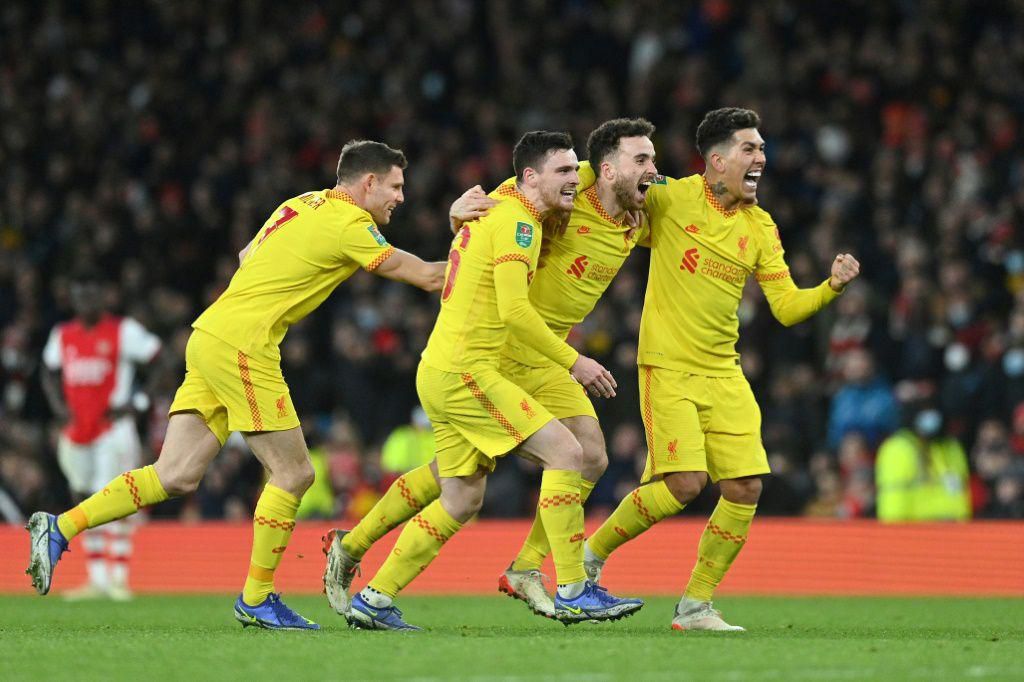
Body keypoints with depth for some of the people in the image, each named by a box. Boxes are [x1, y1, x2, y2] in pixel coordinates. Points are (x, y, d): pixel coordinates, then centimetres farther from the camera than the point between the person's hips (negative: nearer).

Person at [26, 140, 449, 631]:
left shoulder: (305, 204, 17)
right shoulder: (349, 224, -9)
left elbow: (248, 255, 29)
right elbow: (426, 276, -5)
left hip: (210, 336, 9)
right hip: (241, 345, -9)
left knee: (177, 477, 4)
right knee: (293, 474, -2)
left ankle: (60, 528, 0)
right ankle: (256, 599, 4)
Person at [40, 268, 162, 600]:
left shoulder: (124, 331, -6)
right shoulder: (62, 335, 9)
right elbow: (50, 374, 23)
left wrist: (137, 402, -10)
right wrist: (58, 406, 6)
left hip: (113, 427, -6)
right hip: (77, 431, 6)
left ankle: (118, 577, -10)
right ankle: (96, 579, 15)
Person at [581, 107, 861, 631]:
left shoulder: (761, 227, 7)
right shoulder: (669, 199, -6)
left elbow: (787, 307, 6)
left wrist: (832, 287, -11)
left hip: (723, 372, 5)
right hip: (668, 368, -5)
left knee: (745, 488, -5)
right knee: (685, 482, -18)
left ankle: (696, 605, 10)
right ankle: (591, 553, 5)